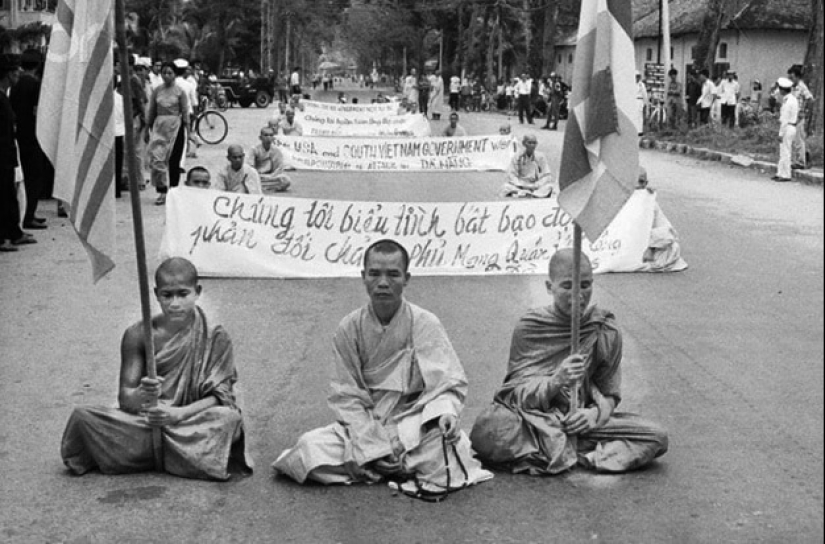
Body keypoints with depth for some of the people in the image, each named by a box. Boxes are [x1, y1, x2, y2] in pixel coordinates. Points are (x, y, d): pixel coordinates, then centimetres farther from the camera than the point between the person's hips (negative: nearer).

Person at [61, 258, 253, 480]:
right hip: (143, 424, 2)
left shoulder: (215, 338, -5)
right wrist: (141, 396, -28)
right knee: (83, 416, -19)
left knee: (229, 418, -32)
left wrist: (178, 414, -25)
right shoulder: (138, 335, -2)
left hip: (193, 425, -1)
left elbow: (218, 397, -9)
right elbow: (124, 397, -4)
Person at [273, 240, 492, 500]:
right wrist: (375, 448, -14)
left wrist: (447, 411, -33)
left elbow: (447, 382, -8)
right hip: (364, 424, 2)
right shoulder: (349, 328, -3)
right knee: (311, 448, -24)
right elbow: (347, 396, -3)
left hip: (414, 424, -2)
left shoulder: (425, 324, -6)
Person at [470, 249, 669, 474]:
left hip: (580, 421, 3)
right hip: (533, 419, -3)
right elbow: (519, 393, -9)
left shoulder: (606, 331, 0)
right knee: (486, 433, -35)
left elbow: (610, 394, 4)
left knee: (657, 438, -18)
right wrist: (557, 380, -29)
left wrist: (596, 413, -20)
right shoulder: (529, 329, -5)